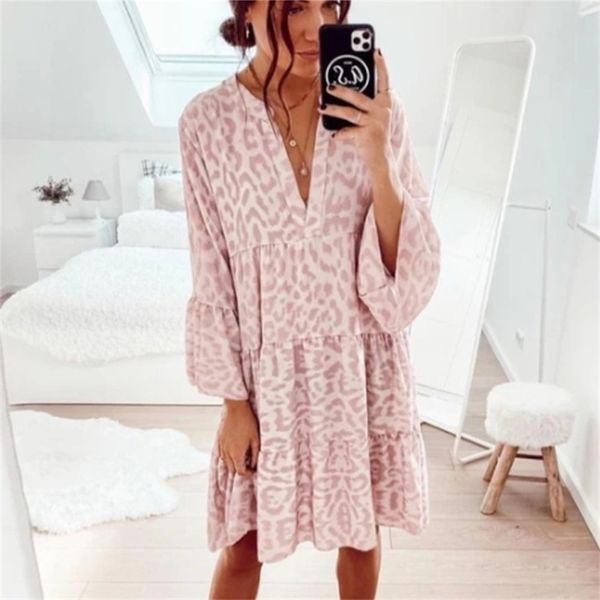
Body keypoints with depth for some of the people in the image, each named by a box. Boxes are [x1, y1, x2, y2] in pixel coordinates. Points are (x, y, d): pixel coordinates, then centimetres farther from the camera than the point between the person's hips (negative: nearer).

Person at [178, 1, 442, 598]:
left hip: (365, 363, 2)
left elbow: (411, 269, -11)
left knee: (361, 524, 20)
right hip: (270, 370, -1)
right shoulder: (208, 121, -11)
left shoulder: (375, 110, -9)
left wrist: (376, 156, -25)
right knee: (245, 538, 15)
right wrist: (232, 399, -4)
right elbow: (212, 280, -6)